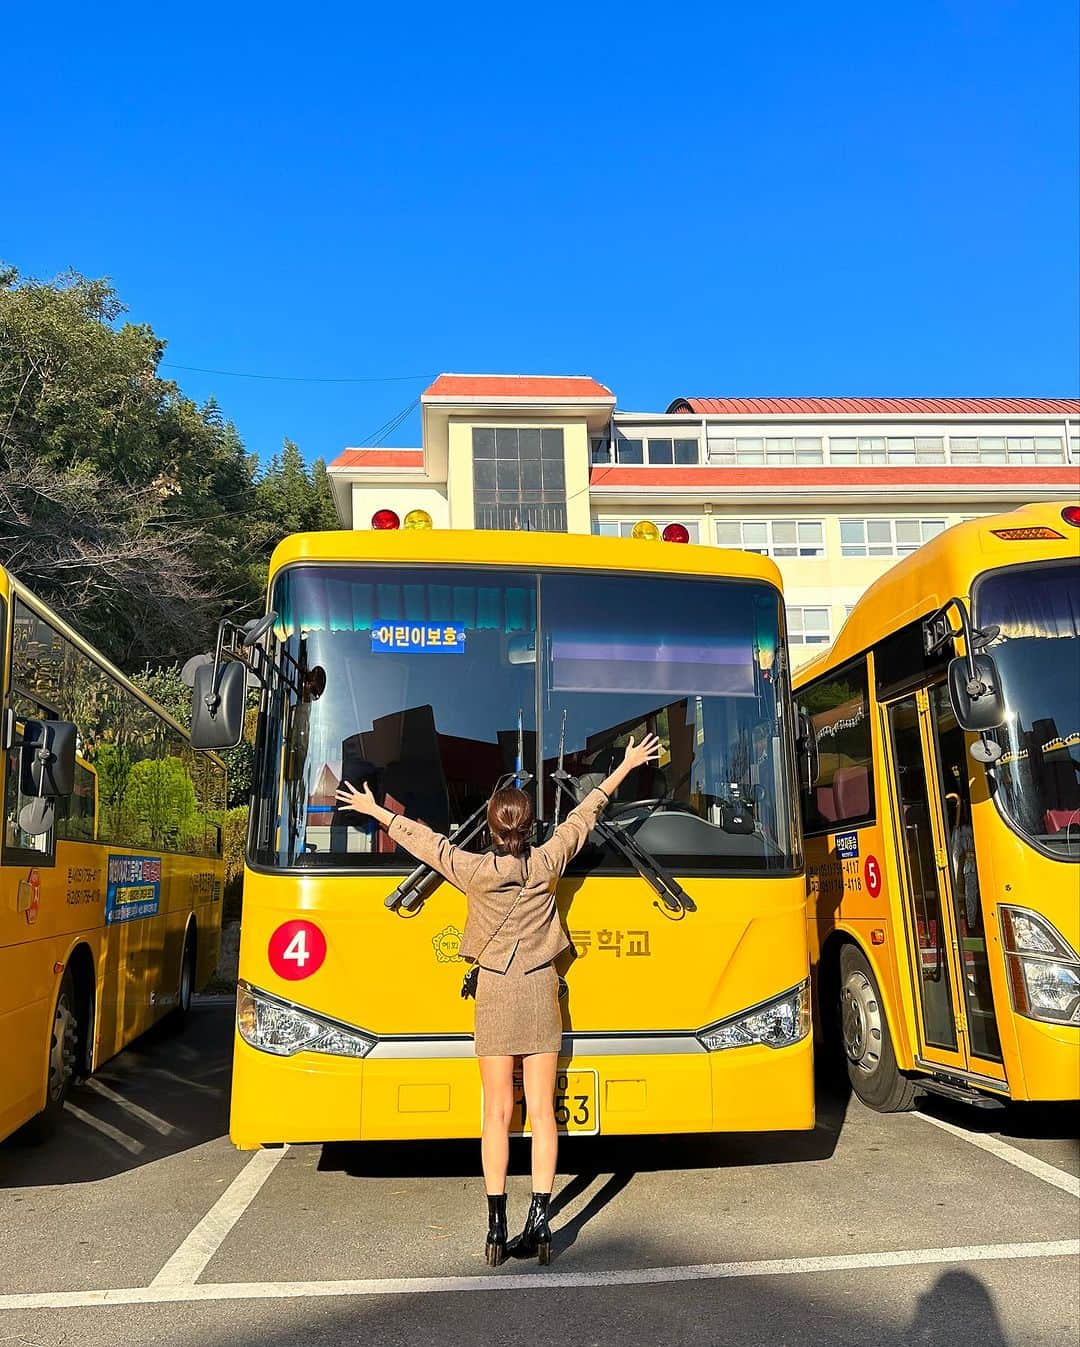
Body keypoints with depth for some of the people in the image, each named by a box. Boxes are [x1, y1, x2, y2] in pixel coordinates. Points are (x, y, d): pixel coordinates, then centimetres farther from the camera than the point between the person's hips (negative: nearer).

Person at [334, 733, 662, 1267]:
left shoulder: (473, 869, -10)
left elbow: (422, 838, 4)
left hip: (493, 995, -1)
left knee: (497, 1112, 5)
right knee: (541, 1111, 6)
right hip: (541, 992, 1)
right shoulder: (547, 863, -7)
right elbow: (584, 814, 5)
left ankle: (497, 1229, 7)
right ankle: (539, 1222, 6)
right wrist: (627, 765, 18)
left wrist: (375, 810, 20)